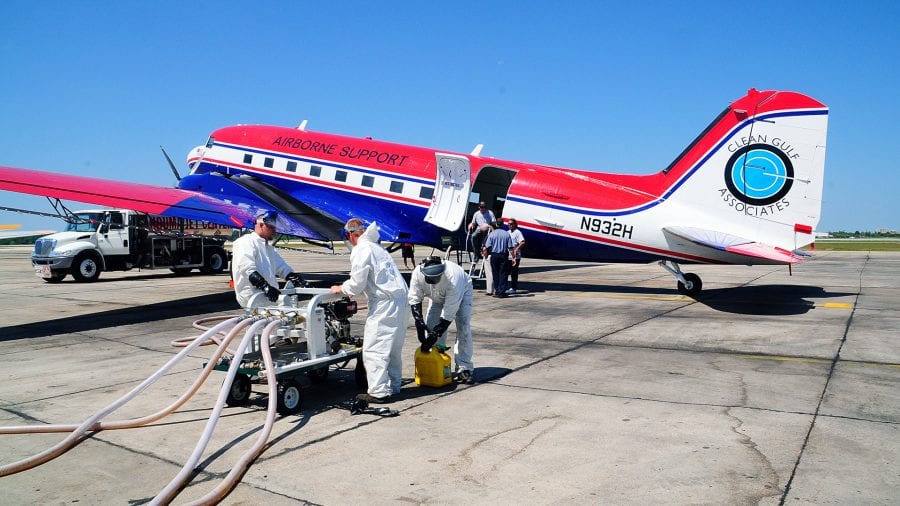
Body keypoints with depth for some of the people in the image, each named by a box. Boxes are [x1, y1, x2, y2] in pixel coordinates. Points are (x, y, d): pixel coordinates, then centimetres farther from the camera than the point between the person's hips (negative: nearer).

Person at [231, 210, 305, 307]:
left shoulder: (269, 248, 27)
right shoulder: (245, 242, -2)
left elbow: (283, 268, 21)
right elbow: (248, 269, -17)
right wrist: (266, 287, -29)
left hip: (270, 295, 8)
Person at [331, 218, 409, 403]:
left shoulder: (360, 251, -10)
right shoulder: (376, 247, 19)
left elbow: (357, 285, -11)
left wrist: (341, 289, 8)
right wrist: (348, 287, 22)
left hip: (385, 303, -10)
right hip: (401, 301, 10)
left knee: (374, 349, -4)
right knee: (393, 347, 17)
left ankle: (379, 391, -4)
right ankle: (393, 386, 24)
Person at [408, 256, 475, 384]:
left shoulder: (453, 277, -46)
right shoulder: (417, 274, -35)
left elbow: (449, 313, -40)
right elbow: (414, 299, -22)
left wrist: (435, 334, -40)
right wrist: (419, 323, -32)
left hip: (462, 292, -4)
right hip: (438, 296, 4)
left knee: (463, 328, -16)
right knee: (430, 326, -7)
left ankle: (464, 368, -10)